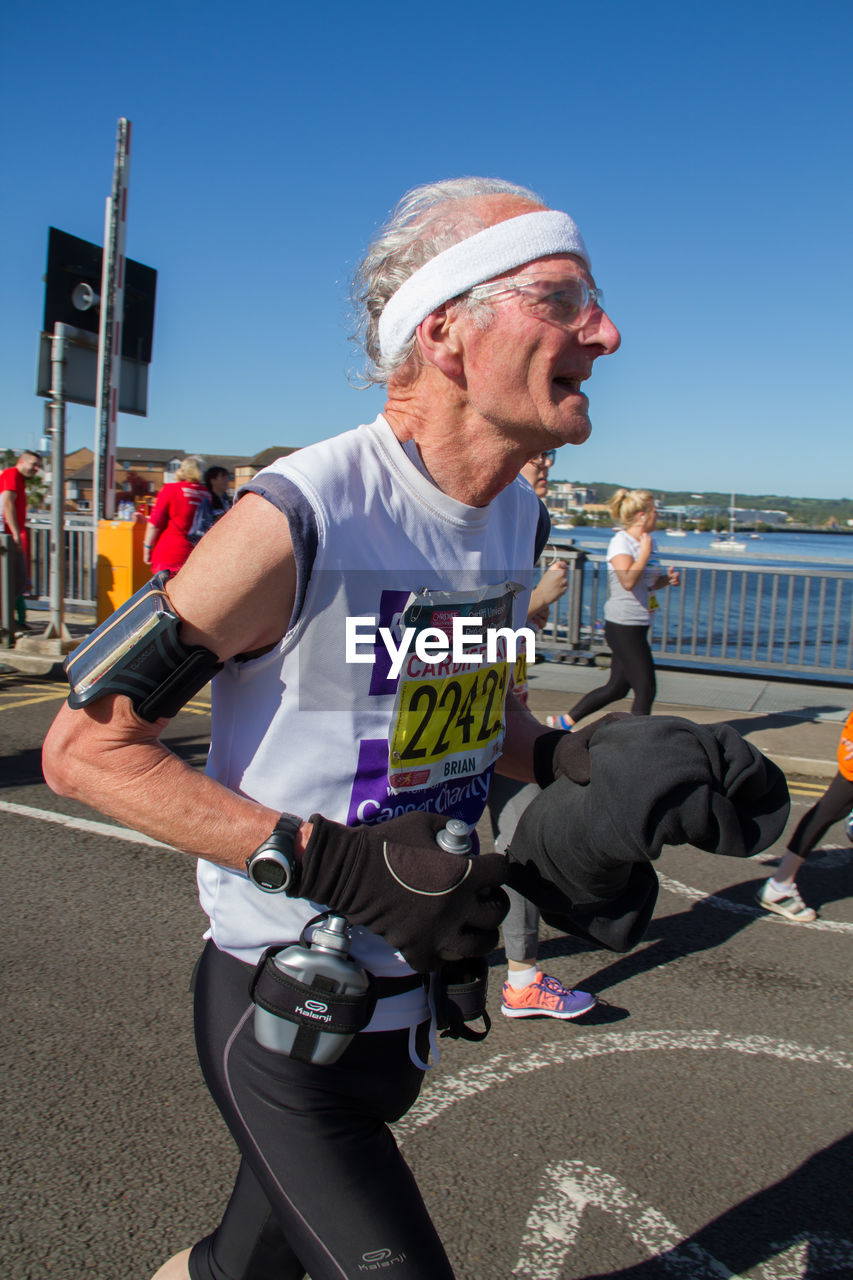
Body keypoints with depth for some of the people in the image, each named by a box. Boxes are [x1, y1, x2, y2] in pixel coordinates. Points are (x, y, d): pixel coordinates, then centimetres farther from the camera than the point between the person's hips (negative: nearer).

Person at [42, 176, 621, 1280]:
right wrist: (334, 863, -28)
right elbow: (85, 745, -20)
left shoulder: (516, 516, -1)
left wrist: (567, 762, -7)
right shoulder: (298, 519, -25)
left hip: (411, 996, 7)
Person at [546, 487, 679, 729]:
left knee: (617, 687, 15)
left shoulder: (649, 542, 13)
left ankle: (564, 721, 24)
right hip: (623, 625, -9)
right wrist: (645, 553, -17)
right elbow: (628, 581, -27)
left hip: (638, 625, 9)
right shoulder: (620, 542, -13)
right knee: (646, 688, -4)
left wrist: (667, 579, 5)